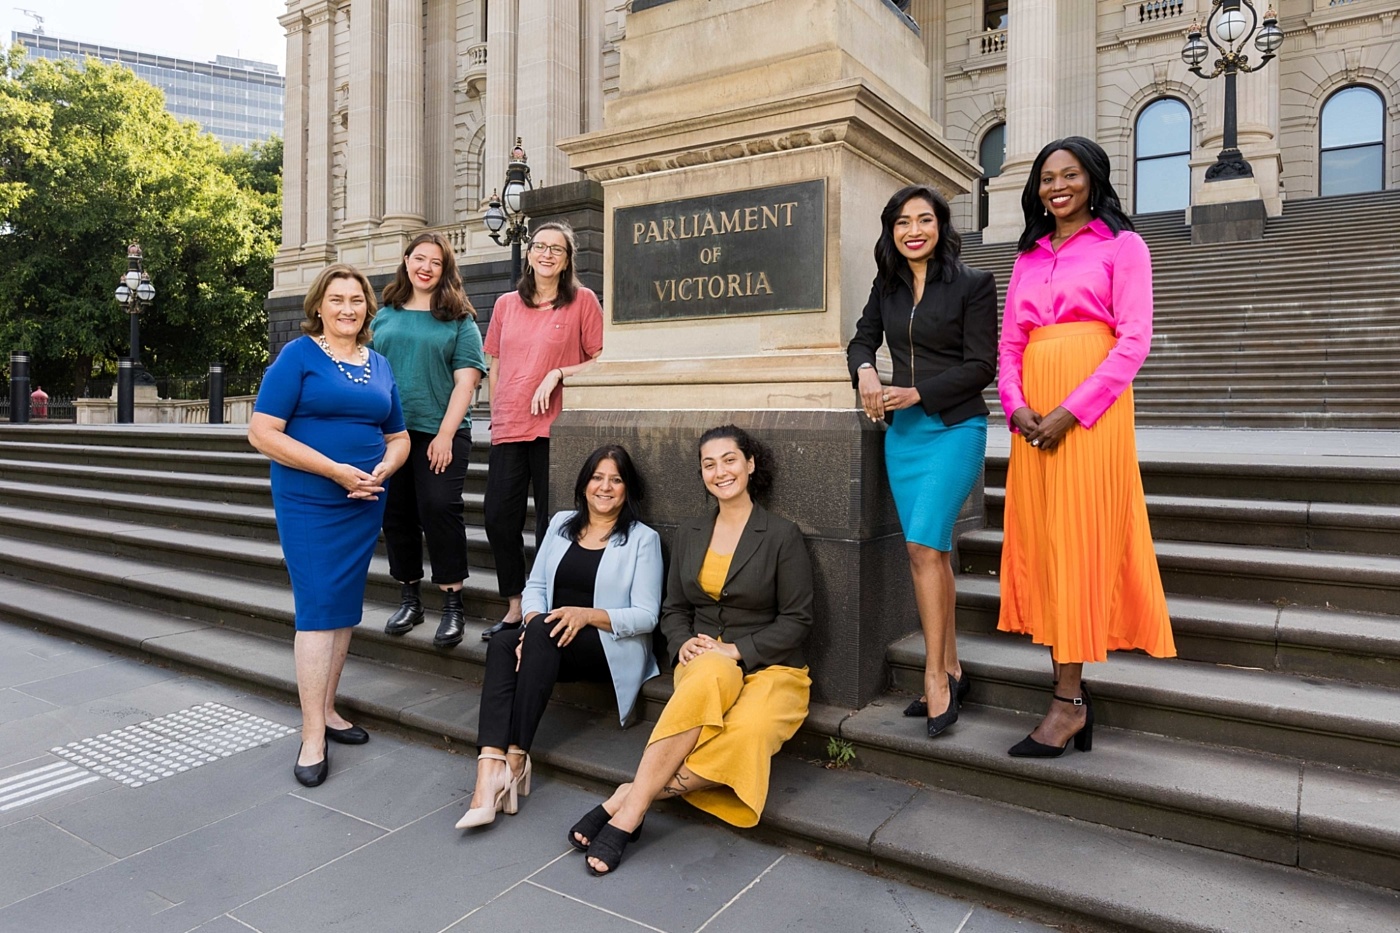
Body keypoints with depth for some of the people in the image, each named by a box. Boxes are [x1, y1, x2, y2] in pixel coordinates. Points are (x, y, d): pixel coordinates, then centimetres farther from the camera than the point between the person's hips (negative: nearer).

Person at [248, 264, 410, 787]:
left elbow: (399, 438, 15)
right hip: (309, 504, -5)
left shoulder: (379, 365, 10)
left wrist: (381, 471, -7)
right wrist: (336, 470, -19)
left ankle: (326, 709, 27)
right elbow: (262, 433, -13)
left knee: (347, 607, 12)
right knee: (318, 608, -7)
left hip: (365, 505, 6)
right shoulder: (298, 356, -6)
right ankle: (312, 738, 2)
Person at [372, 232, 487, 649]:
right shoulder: (384, 317, 13)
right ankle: (409, 598, 23)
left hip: (439, 433, -4)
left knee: (439, 508, -13)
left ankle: (453, 604, -2)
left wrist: (445, 434, -13)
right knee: (396, 514, 8)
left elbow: (465, 381, -5)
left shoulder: (459, 321, 3)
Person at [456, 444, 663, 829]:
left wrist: (586, 615, -20)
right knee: (501, 645, -27)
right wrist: (532, 621, -12)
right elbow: (535, 585, 11)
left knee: (543, 629, -32)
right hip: (552, 644, 4)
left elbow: (646, 616, -6)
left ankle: (515, 758, -29)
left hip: (613, 649, -4)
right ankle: (491, 769, -39)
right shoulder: (562, 523, 16)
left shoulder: (642, 539, 1)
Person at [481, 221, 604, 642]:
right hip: (507, 429, 4)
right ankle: (515, 608, 20)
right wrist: (496, 417, 11)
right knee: (498, 518, 4)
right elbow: (495, 366, 17)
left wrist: (559, 373, -13)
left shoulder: (583, 301, 1)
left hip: (555, 428, -4)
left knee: (551, 524, 2)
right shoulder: (506, 304, 13)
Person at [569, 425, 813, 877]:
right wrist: (684, 643, -6)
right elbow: (673, 609, 16)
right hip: (703, 663, 2)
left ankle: (631, 797, -25)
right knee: (710, 675, -38)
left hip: (768, 667, -2)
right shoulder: (688, 534, 12)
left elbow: (797, 620, -4)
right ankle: (630, 812, -34)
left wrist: (736, 650, -14)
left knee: (748, 734, -37)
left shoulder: (782, 536, -2)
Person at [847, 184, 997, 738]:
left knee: (924, 544, -15)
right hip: (903, 430, 5)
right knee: (934, 552, 8)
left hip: (955, 427, -5)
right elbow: (862, 339, 15)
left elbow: (981, 365, -7)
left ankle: (935, 674, -3)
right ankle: (950, 671, 17)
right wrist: (866, 372, -7)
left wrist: (917, 393, -14)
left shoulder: (973, 284, -4)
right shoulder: (887, 286, 11)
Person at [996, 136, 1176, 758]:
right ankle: (1073, 687, 12)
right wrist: (1016, 405, -5)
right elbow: (1009, 343, 14)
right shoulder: (1028, 257, 20)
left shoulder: (1122, 246, 5)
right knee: (1040, 541, 2)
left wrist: (1071, 411, -16)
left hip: (1091, 410, -5)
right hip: (1033, 418, 5)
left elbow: (1134, 339, -7)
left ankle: (1067, 700, -1)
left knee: (1079, 539, -7)